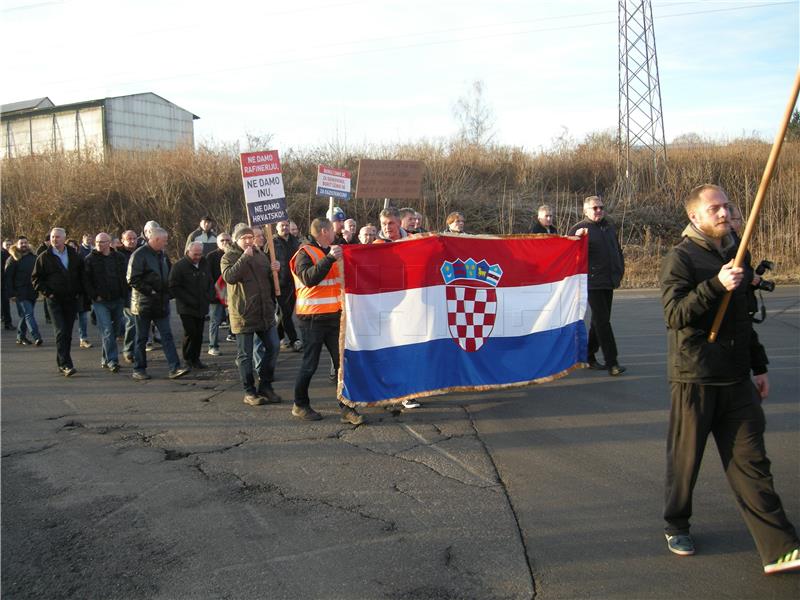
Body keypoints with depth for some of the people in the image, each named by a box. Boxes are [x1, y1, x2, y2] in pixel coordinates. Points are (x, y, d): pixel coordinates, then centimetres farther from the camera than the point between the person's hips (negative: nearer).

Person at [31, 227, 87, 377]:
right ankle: (65, 364, -15)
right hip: (54, 300, -3)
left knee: (67, 333, 8)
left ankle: (62, 363, 20)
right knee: (60, 332, -13)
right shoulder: (44, 257, 1)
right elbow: (35, 278, 5)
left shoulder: (75, 256, 8)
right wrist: (46, 292, -6)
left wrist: (81, 293, 6)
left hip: (72, 299, 3)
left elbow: (83, 276, 16)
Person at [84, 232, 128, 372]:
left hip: (118, 300, 4)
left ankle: (105, 359, 23)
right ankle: (112, 360, -11)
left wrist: (124, 295, 7)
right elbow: (86, 280, -3)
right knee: (107, 331, -11)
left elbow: (126, 277, 16)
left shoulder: (119, 258, 9)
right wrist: (94, 296, -10)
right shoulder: (90, 259, -1)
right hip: (101, 302, -4)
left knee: (115, 329, 10)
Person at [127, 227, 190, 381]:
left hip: (161, 303, 7)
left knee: (167, 336, 2)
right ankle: (138, 369, 16)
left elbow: (167, 276, 24)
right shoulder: (139, 255, -13)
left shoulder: (162, 255, 11)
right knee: (142, 338, 5)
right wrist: (151, 291, -20)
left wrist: (166, 292, 11)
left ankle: (175, 368, 1)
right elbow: (133, 280, -18)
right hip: (144, 304, -7)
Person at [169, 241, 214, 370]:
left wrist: (208, 297, 4)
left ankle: (195, 358, 17)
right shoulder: (179, 266, -8)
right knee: (190, 333, -8)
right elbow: (173, 287, -12)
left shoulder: (204, 264, 11)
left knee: (199, 334, 7)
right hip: (186, 308, -5)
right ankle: (188, 359, 7)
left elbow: (210, 283, 20)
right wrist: (188, 300, -15)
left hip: (202, 307, 6)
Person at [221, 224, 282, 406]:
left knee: (273, 347, 7)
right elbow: (229, 276, -24)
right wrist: (245, 257, -23)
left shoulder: (260, 254, 14)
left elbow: (271, 278, 24)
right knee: (245, 355, 2)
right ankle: (249, 391, 13)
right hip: (243, 314, -6)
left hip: (265, 312, 6)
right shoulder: (229, 257, -4)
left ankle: (265, 385, 20)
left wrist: (275, 269, 2)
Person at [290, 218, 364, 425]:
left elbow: (342, 276, 34)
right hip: (313, 318, -7)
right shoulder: (305, 254, -9)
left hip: (334, 316, 7)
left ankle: (346, 408, 6)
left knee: (342, 361, 3)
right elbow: (309, 278, -28)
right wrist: (329, 258, -30)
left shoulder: (330, 251, 17)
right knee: (310, 364, 2)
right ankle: (300, 405, 20)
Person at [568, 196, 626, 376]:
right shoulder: (579, 229, -5)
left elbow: (618, 250, 26)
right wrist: (577, 238, -31)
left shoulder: (609, 228, 16)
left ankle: (589, 356, 25)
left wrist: (620, 269, 16)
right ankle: (612, 363, -9)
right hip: (593, 282, -7)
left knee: (599, 320, 13)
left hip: (609, 281, 8)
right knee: (602, 322, -10)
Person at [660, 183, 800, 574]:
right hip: (694, 378, -6)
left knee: (751, 462, 3)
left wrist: (759, 366, 22)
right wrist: (715, 285, -30)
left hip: (736, 379, 6)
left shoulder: (733, 255, 15)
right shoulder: (680, 258, -7)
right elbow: (675, 314, -19)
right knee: (685, 458, 8)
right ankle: (676, 526, 27)